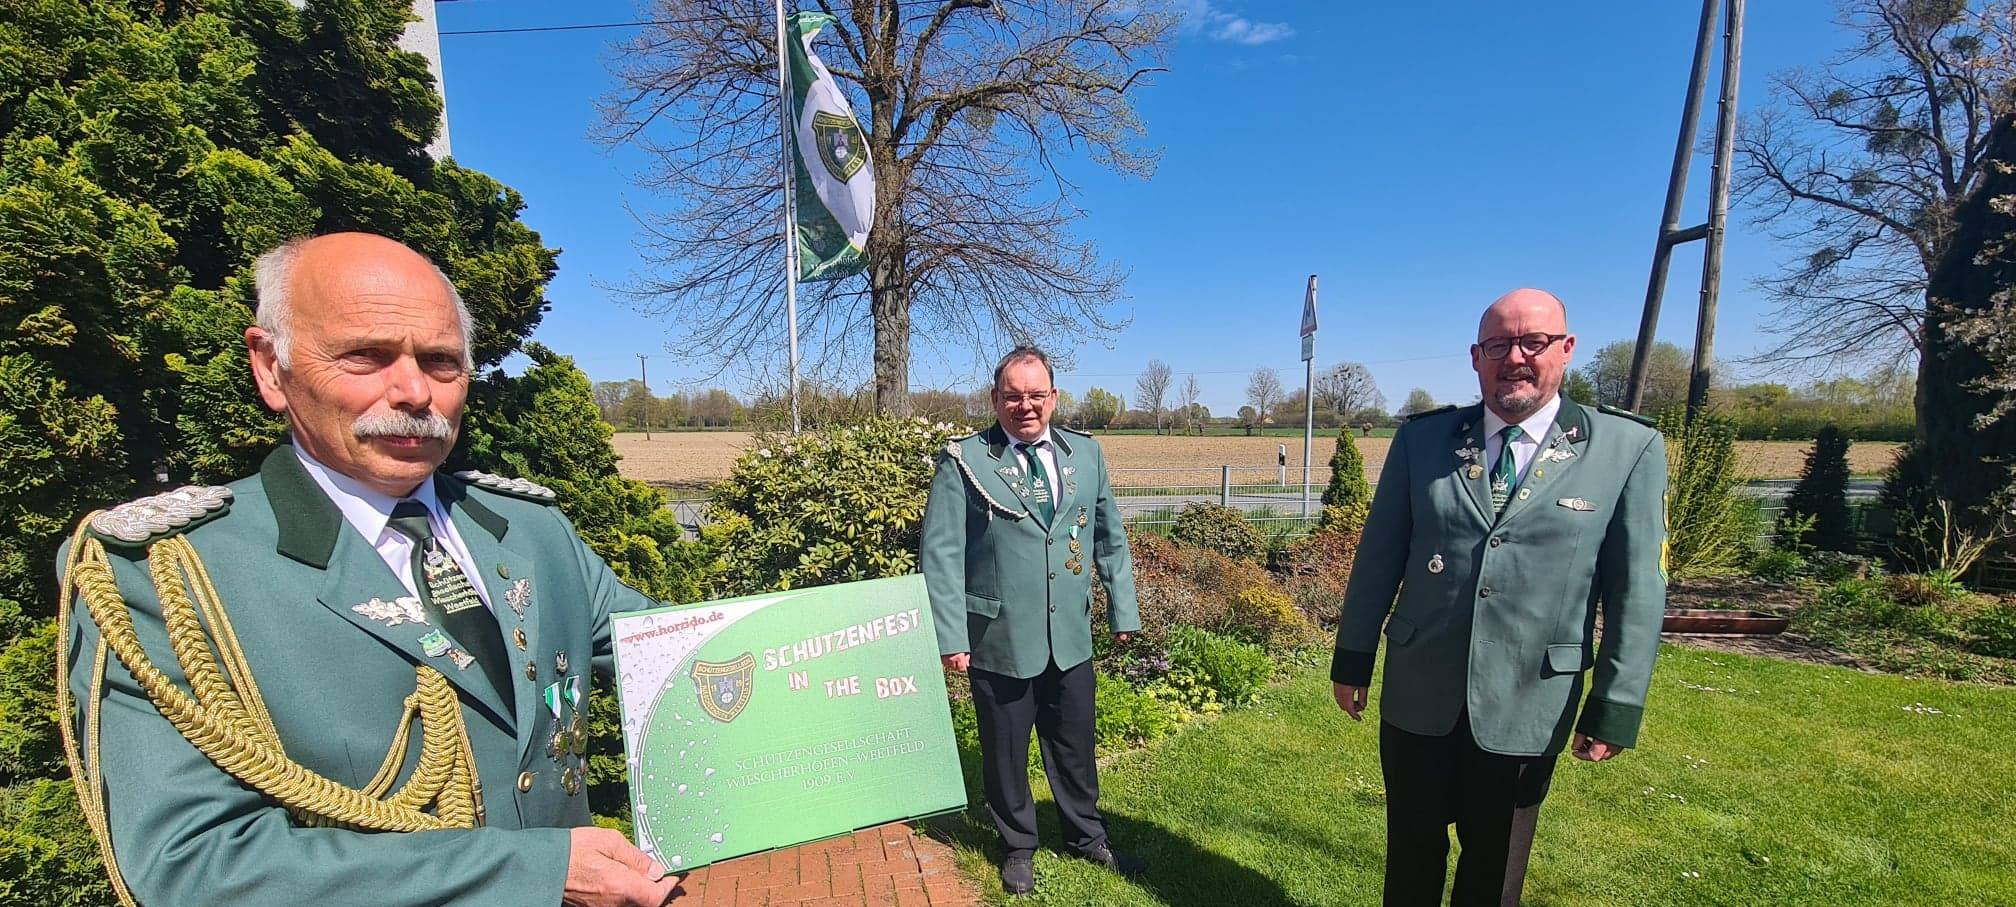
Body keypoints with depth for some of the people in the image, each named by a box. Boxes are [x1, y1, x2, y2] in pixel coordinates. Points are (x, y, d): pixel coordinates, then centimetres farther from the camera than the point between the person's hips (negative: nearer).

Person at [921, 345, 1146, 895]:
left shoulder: (1086, 454, 5)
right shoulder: (963, 461, -8)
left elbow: (1110, 539, 11)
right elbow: (941, 555, -9)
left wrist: (1122, 611, 9)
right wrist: (951, 636, -13)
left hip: (1071, 638, 3)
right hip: (999, 641, -3)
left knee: (1075, 745, 19)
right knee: (1005, 753, 14)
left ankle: (1086, 836, 43)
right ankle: (1018, 848, 39)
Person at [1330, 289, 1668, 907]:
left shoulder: (1628, 449, -5)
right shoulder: (1422, 438, -1)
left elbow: (1637, 593, -3)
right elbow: (1378, 556, 2)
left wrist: (1615, 709, -3)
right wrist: (1353, 660, 4)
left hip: (1527, 709, -1)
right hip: (1419, 695, 1)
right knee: (1412, 851, 17)